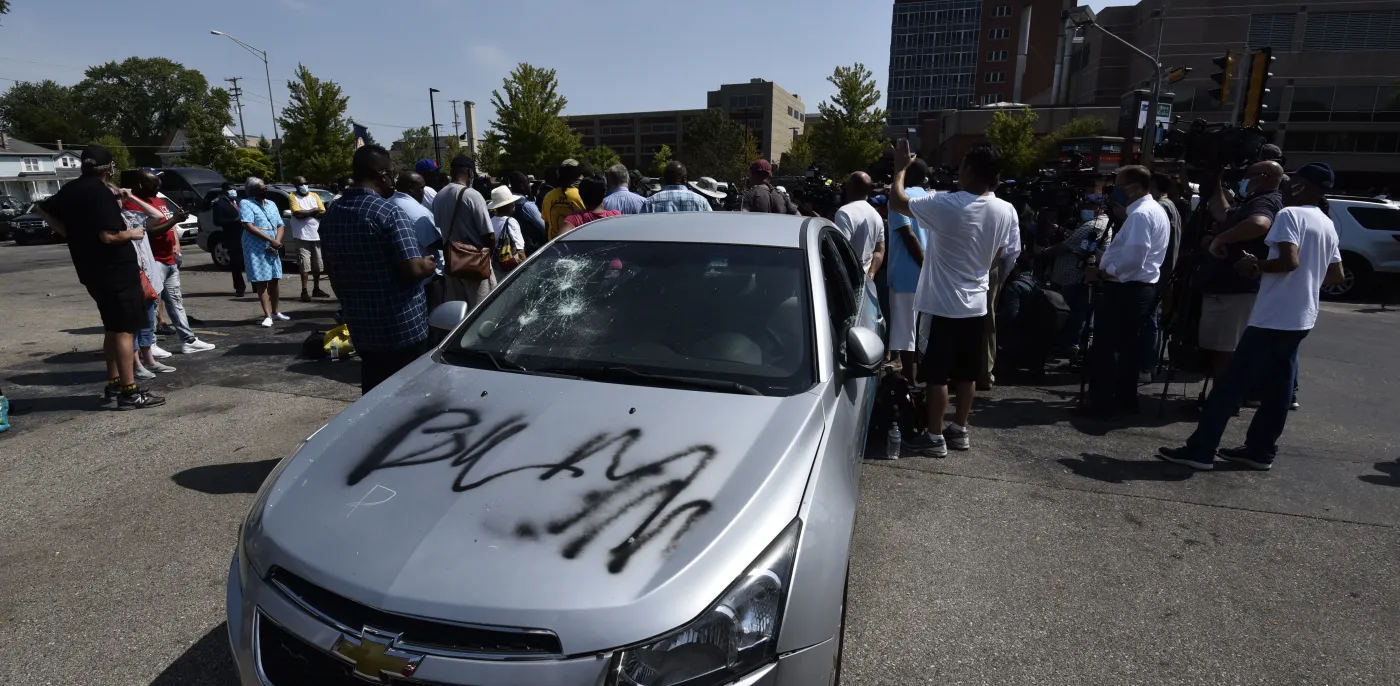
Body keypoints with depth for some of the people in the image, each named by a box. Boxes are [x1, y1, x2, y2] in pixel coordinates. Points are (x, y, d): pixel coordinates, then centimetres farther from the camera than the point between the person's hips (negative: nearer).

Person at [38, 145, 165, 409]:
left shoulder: (70, 190, 12)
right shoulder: (100, 192, -16)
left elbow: (44, 209, 30)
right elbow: (109, 236, -24)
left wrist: (71, 233, 24)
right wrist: (132, 234, -6)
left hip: (93, 271, 9)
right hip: (117, 271, -9)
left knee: (113, 328, 16)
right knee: (125, 329, -7)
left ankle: (113, 386, 20)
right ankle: (129, 392, -7)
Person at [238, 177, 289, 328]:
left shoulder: (271, 204, 14)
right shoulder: (245, 204, -4)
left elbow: (281, 226, 10)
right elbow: (249, 226, -15)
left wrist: (276, 243, -7)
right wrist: (271, 240, -19)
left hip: (272, 249, 6)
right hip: (256, 249, -5)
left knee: (274, 281, 10)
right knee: (261, 282, -6)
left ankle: (276, 312, 22)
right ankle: (267, 316, -6)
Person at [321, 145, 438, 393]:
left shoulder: (333, 213, 7)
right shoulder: (389, 212, -17)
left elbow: (332, 267, 16)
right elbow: (413, 269, -23)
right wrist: (430, 264, -2)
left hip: (360, 325, 7)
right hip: (402, 326, -7)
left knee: (374, 393, 17)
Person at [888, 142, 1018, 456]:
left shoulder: (946, 205, -20)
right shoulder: (1007, 212, -2)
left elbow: (897, 202, -8)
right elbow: (997, 256, 12)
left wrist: (901, 168, 7)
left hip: (943, 304, -6)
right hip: (976, 303, 6)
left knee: (937, 375, 3)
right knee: (966, 373, 16)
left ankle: (934, 437, 10)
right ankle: (959, 430, 27)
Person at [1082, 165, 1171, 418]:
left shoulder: (1140, 214, -17)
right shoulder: (1154, 210, 17)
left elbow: (1132, 259, -26)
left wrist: (1101, 273, -17)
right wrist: (1105, 265, 11)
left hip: (1125, 288, -11)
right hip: (1139, 286, 11)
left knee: (1105, 347, -7)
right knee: (1127, 344, 16)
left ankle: (1102, 402, -4)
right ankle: (1125, 398, 23)